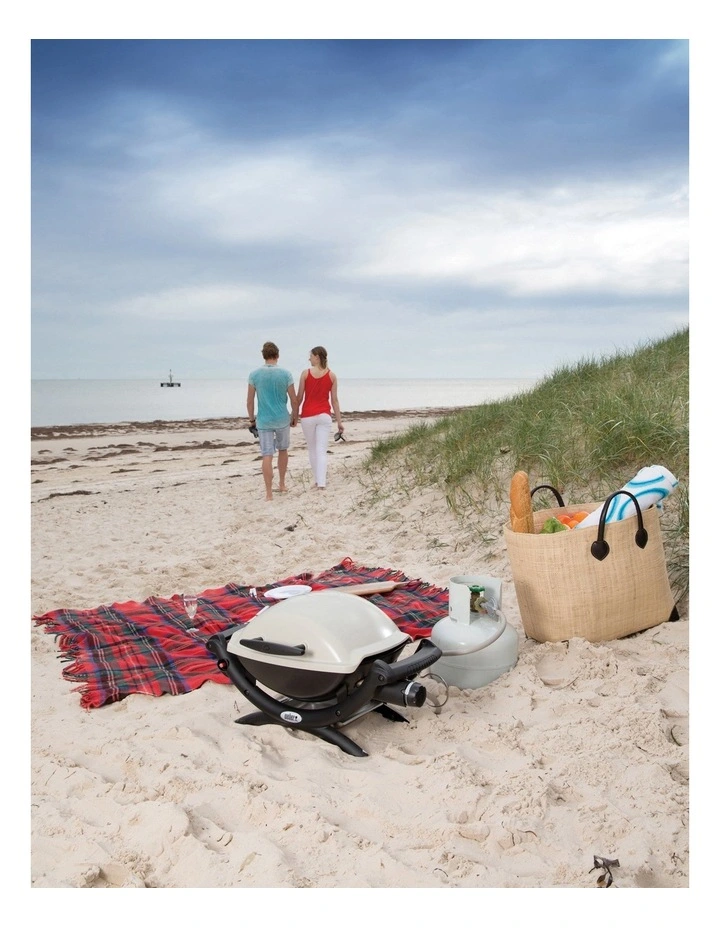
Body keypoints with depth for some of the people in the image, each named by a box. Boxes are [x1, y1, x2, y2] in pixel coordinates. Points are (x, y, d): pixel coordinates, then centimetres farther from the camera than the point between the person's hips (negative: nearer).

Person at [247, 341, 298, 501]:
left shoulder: (254, 374, -4)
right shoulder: (285, 374, -5)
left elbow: (250, 401, -2)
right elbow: (294, 400, -2)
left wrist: (251, 419, 11)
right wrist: (295, 417, 13)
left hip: (264, 421, -1)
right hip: (282, 419, 1)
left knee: (267, 456, 1)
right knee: (283, 450, 21)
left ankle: (269, 492, -1)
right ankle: (282, 485, 30)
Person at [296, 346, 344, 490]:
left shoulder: (306, 373, -4)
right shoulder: (332, 376, 1)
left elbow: (299, 397, -1)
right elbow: (334, 400, 1)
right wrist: (339, 421, 5)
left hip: (307, 416, -1)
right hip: (324, 416, 1)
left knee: (312, 449, 15)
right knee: (322, 450, -2)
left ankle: (318, 479, 23)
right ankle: (321, 483, -13)